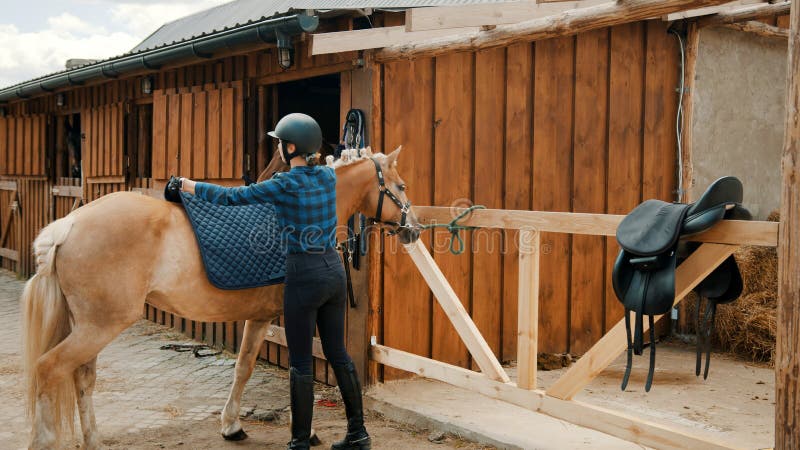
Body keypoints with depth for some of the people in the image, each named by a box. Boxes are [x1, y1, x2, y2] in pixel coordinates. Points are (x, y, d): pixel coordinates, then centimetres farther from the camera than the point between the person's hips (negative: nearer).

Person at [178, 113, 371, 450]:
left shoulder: (285, 185, -14)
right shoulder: (329, 177, 5)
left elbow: (230, 197, -9)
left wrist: (188, 185, 4)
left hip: (304, 275, -7)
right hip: (334, 270, 7)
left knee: (300, 363, 3)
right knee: (337, 353, 15)